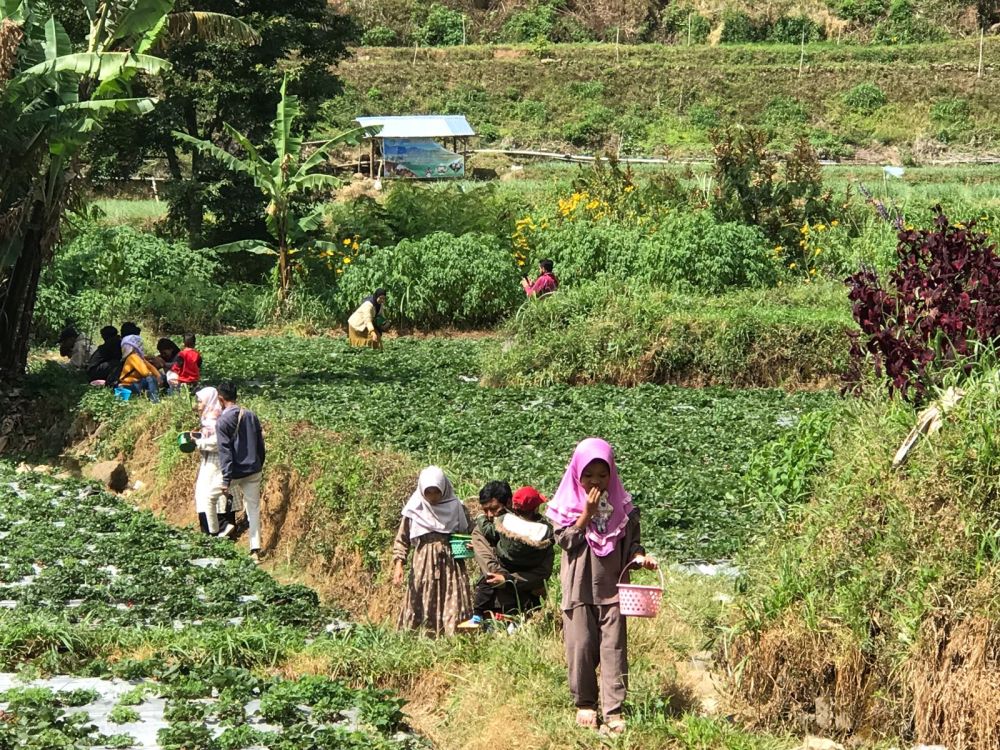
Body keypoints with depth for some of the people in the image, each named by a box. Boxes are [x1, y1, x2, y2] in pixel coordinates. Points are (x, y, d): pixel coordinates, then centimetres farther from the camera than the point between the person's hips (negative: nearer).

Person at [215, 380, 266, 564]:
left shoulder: (223, 421, -14)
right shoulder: (251, 416, 3)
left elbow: (225, 452, -17)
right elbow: (260, 445, 9)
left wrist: (226, 480, -17)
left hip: (235, 472, -5)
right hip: (253, 471, 5)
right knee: (254, 509, 9)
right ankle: (255, 550, 5)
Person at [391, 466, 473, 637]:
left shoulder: (456, 507, 3)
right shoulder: (414, 510, 1)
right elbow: (402, 540, 4)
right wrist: (398, 565, -9)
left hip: (451, 566, 0)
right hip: (423, 566, 0)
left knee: (453, 608, -5)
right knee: (422, 608, -3)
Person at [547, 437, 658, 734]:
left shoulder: (622, 505, 3)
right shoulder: (567, 504, -1)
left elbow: (631, 542, 7)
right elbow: (565, 540, -10)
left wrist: (640, 557, -14)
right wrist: (587, 512, -15)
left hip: (612, 588, 1)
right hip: (579, 588, -1)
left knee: (614, 648, -2)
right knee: (581, 647, 2)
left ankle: (614, 710, -1)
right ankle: (585, 704, 18)